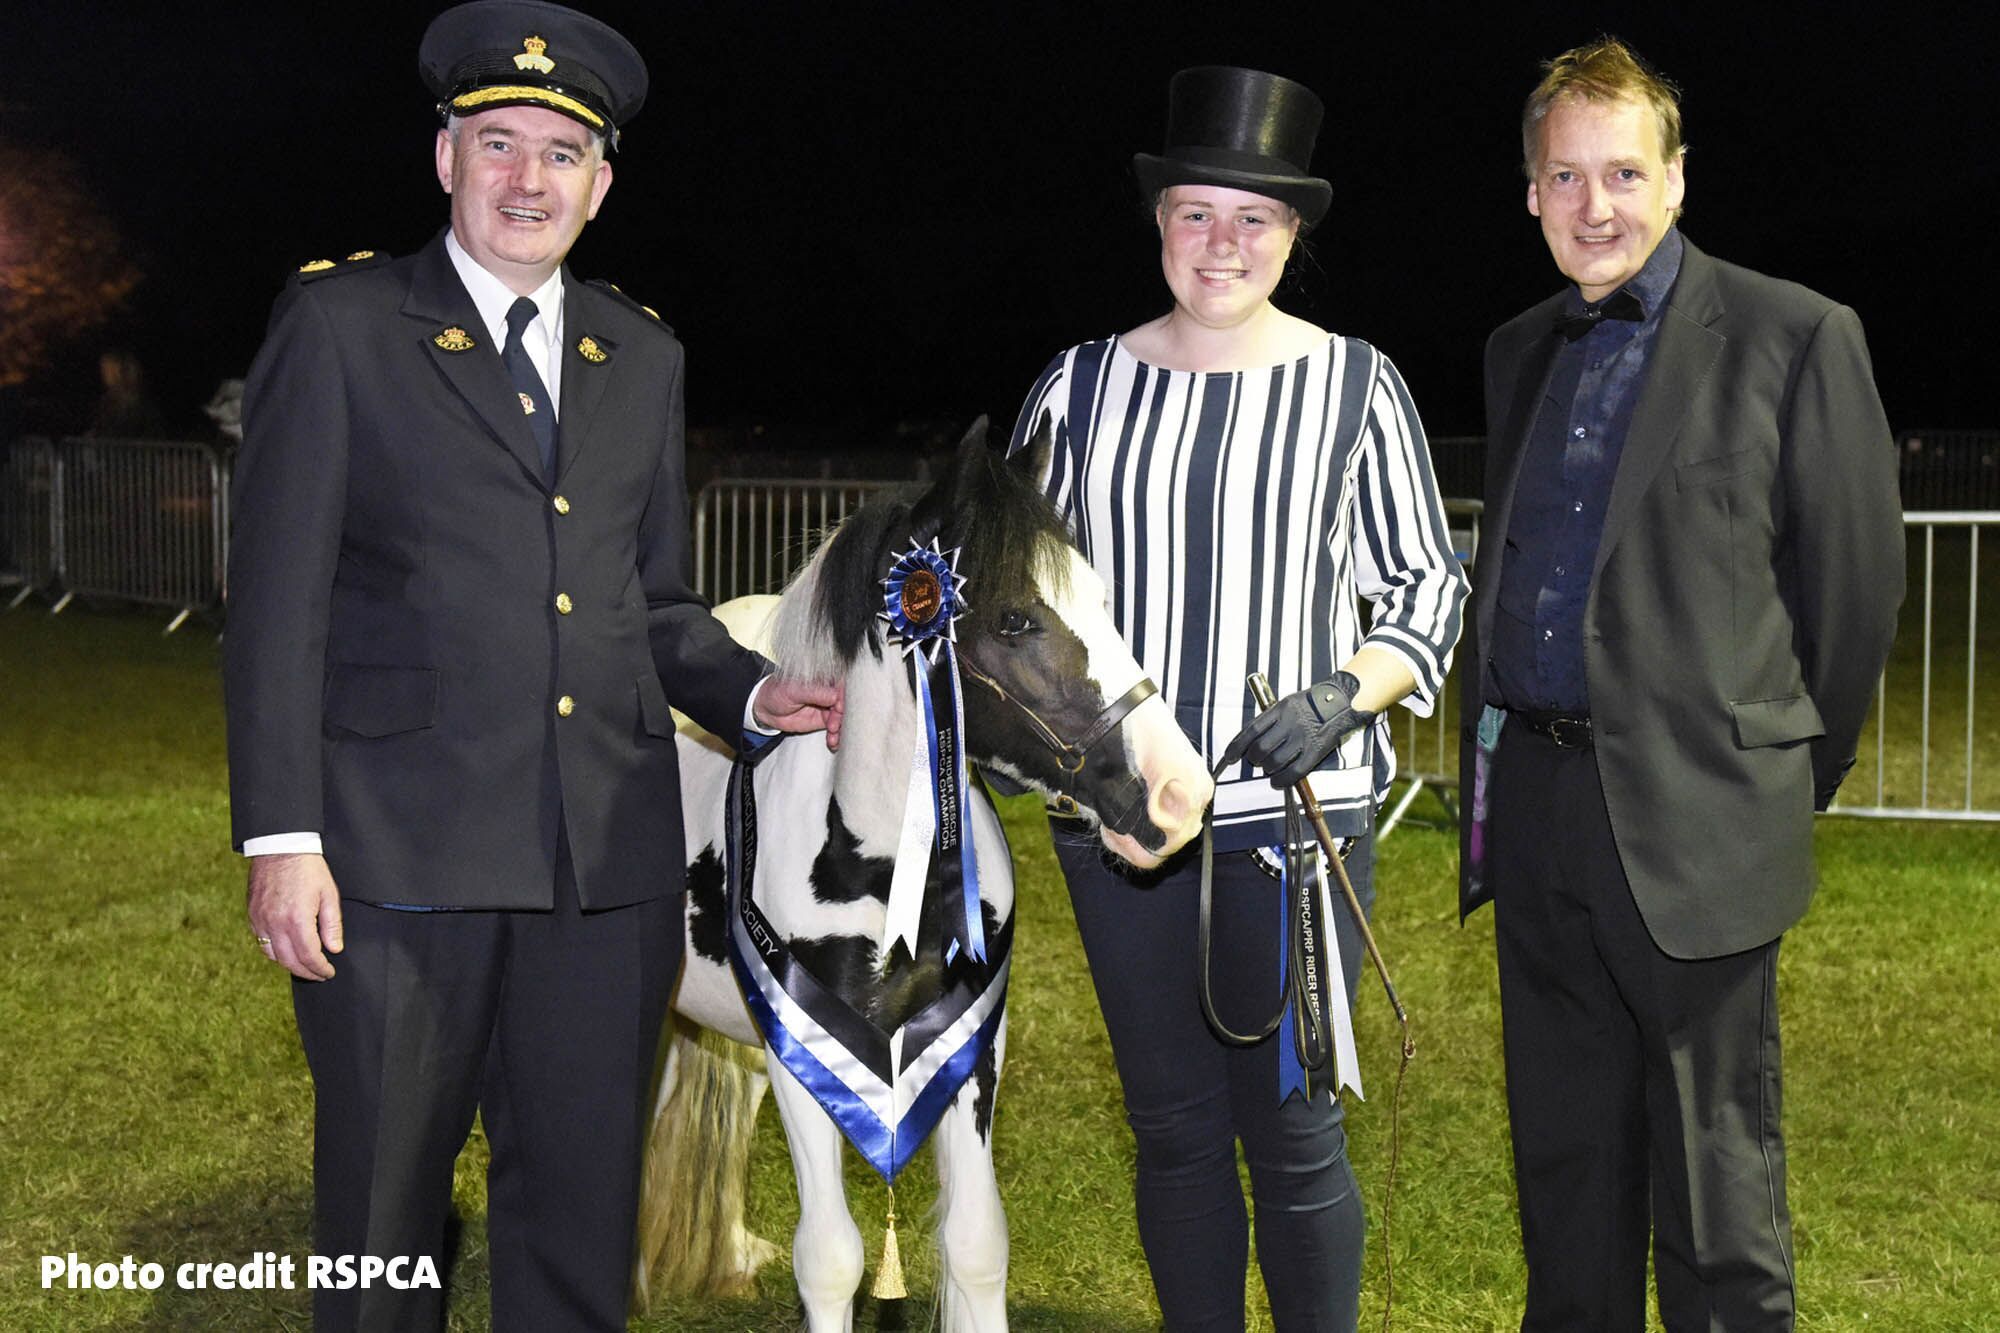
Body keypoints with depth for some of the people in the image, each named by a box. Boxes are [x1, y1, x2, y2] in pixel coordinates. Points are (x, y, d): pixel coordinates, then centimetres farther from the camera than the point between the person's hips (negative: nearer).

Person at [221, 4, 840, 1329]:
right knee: (382, 1205, 9)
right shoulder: (339, 324, 1)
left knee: (584, 1204, 11)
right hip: (400, 852, -4)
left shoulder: (643, 357, 15)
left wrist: (754, 693, -1)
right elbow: (279, 598, -4)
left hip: (611, 856, 4)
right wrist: (280, 838, -10)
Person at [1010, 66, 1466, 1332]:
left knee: (1291, 1121, -1)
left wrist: (1342, 699, -14)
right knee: (1172, 1121, 11)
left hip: (1294, 801, -2)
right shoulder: (1080, 386, 7)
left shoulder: (1355, 383, 1)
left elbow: (1427, 584, 3)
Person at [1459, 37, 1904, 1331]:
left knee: (1714, 1174, 2)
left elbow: (1855, 578, -1)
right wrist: (1499, 759, 15)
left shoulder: (1794, 337, -5)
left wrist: (1793, 774, 6)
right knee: (1563, 1158, 16)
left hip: (1688, 820, -6)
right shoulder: (1520, 352, 14)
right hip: (1533, 799, 6)